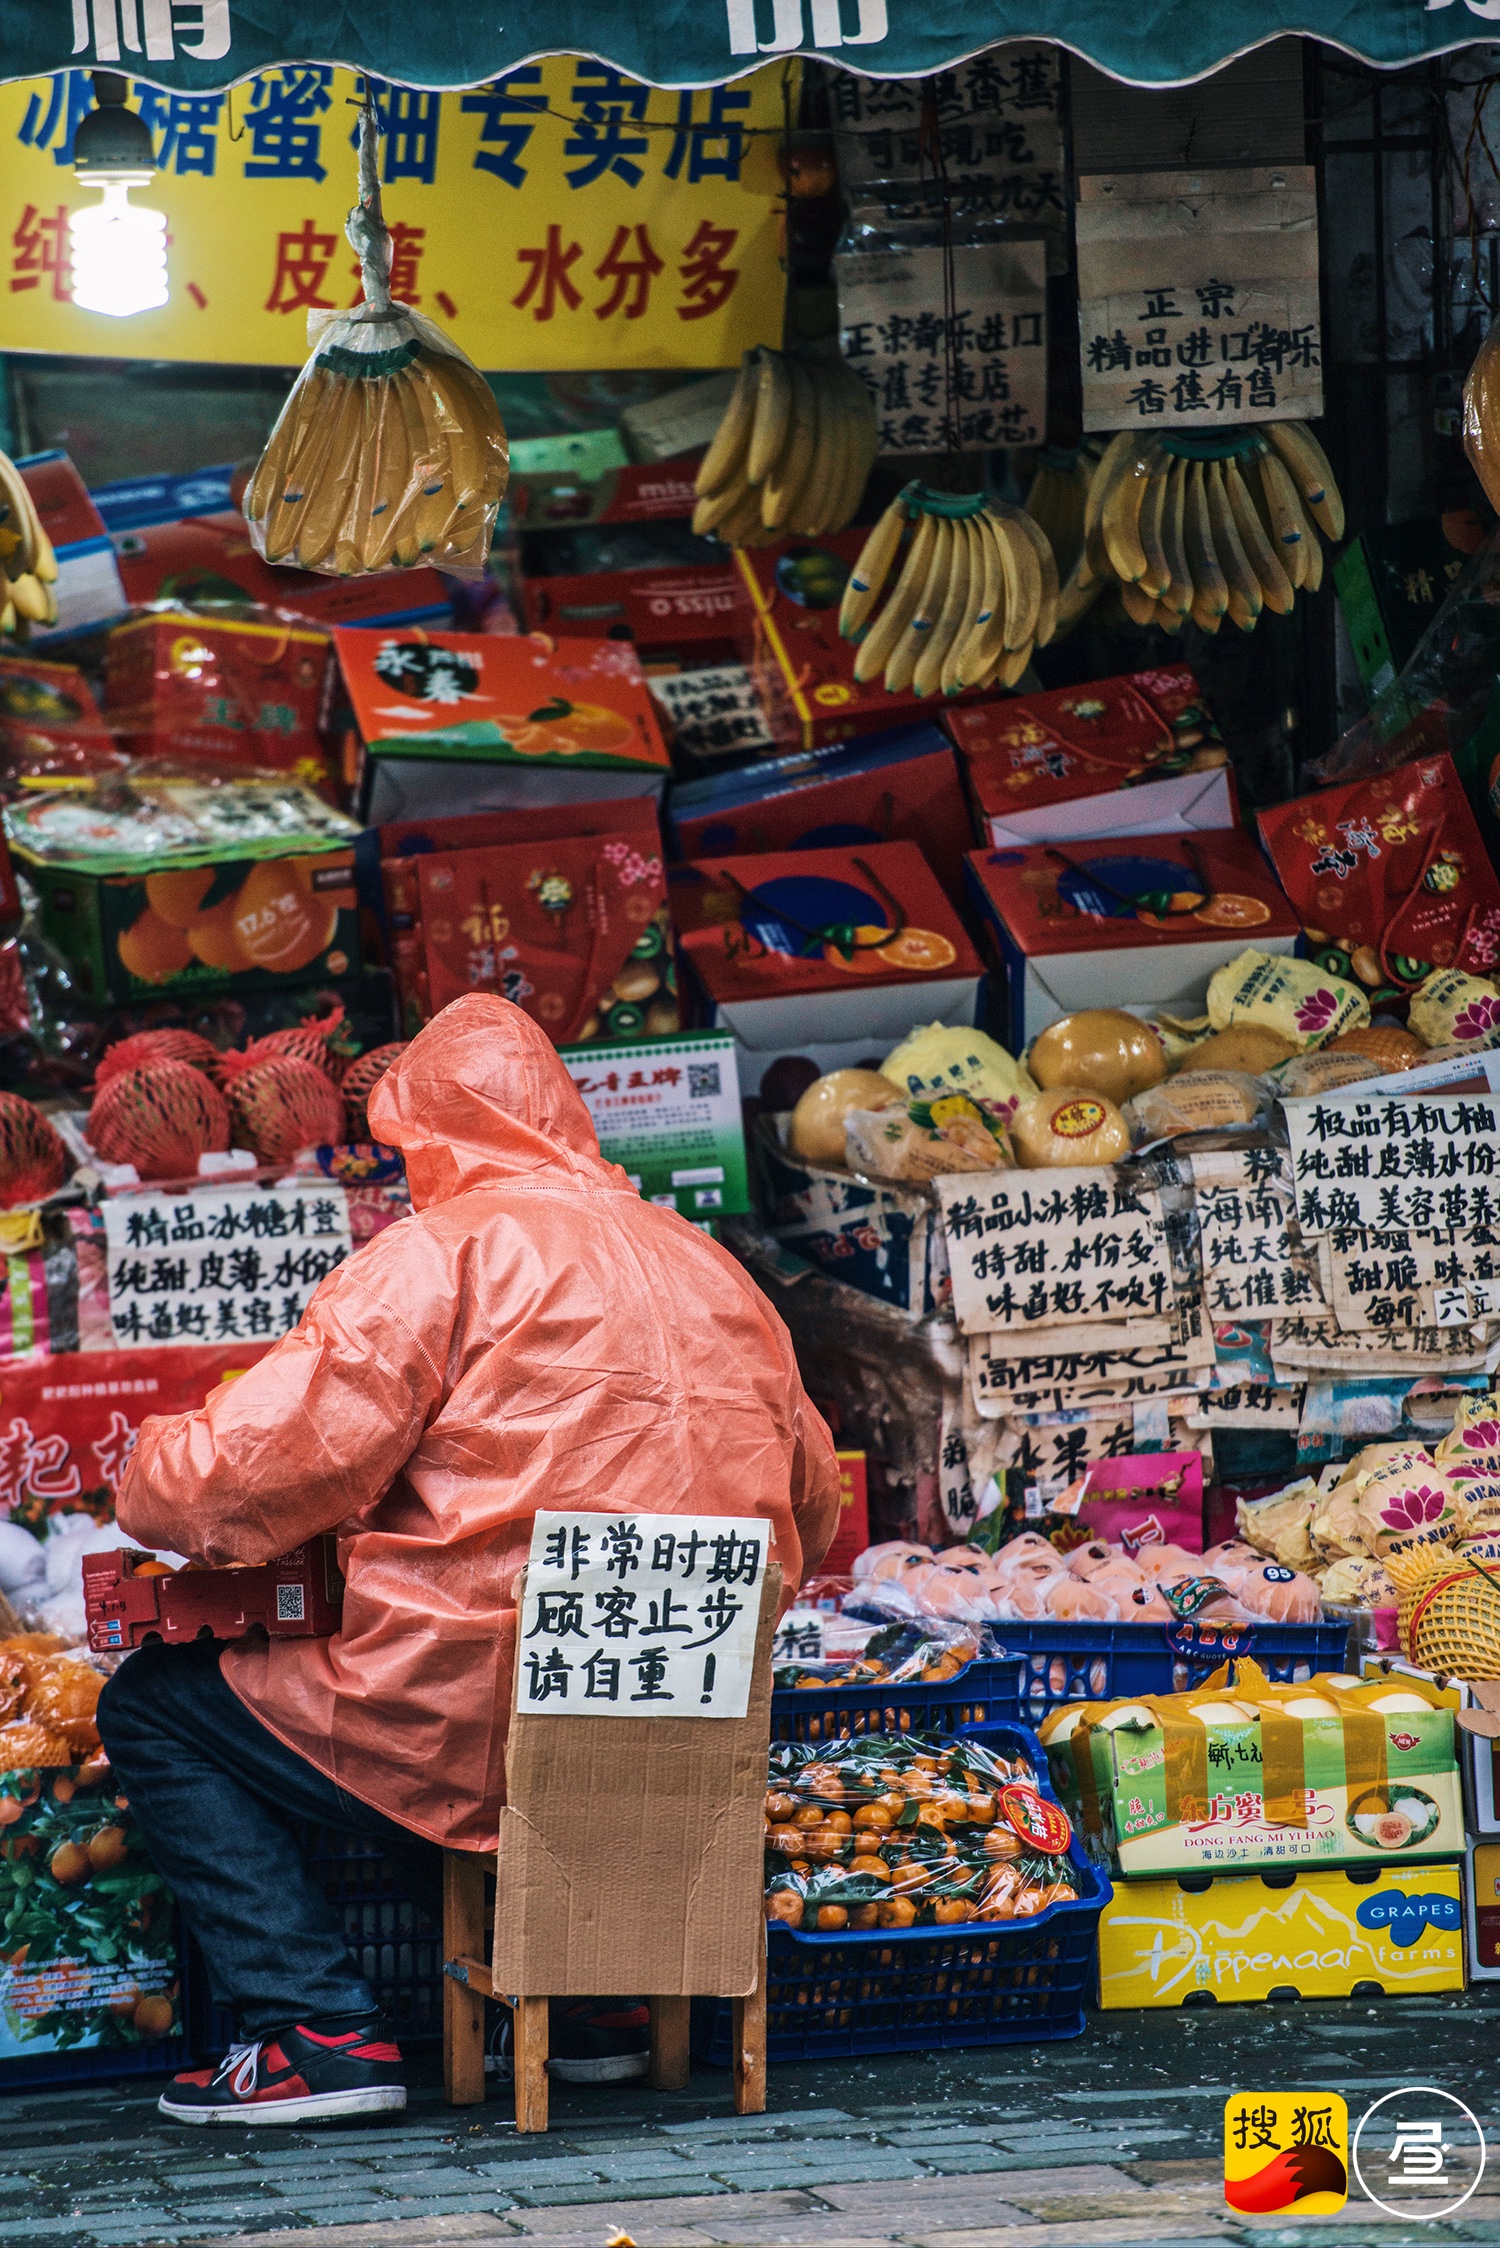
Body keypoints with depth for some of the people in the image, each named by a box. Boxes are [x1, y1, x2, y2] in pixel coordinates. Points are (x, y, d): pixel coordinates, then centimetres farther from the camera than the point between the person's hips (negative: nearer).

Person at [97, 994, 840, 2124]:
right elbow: (815, 1516, 19)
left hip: (489, 1732, -7)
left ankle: (321, 2034, 0)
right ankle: (587, 1996, 23)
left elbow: (259, 1470, -12)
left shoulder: (445, 1252, -7)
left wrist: (154, 1479, 10)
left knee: (156, 1704, 12)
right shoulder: (714, 1269, 13)